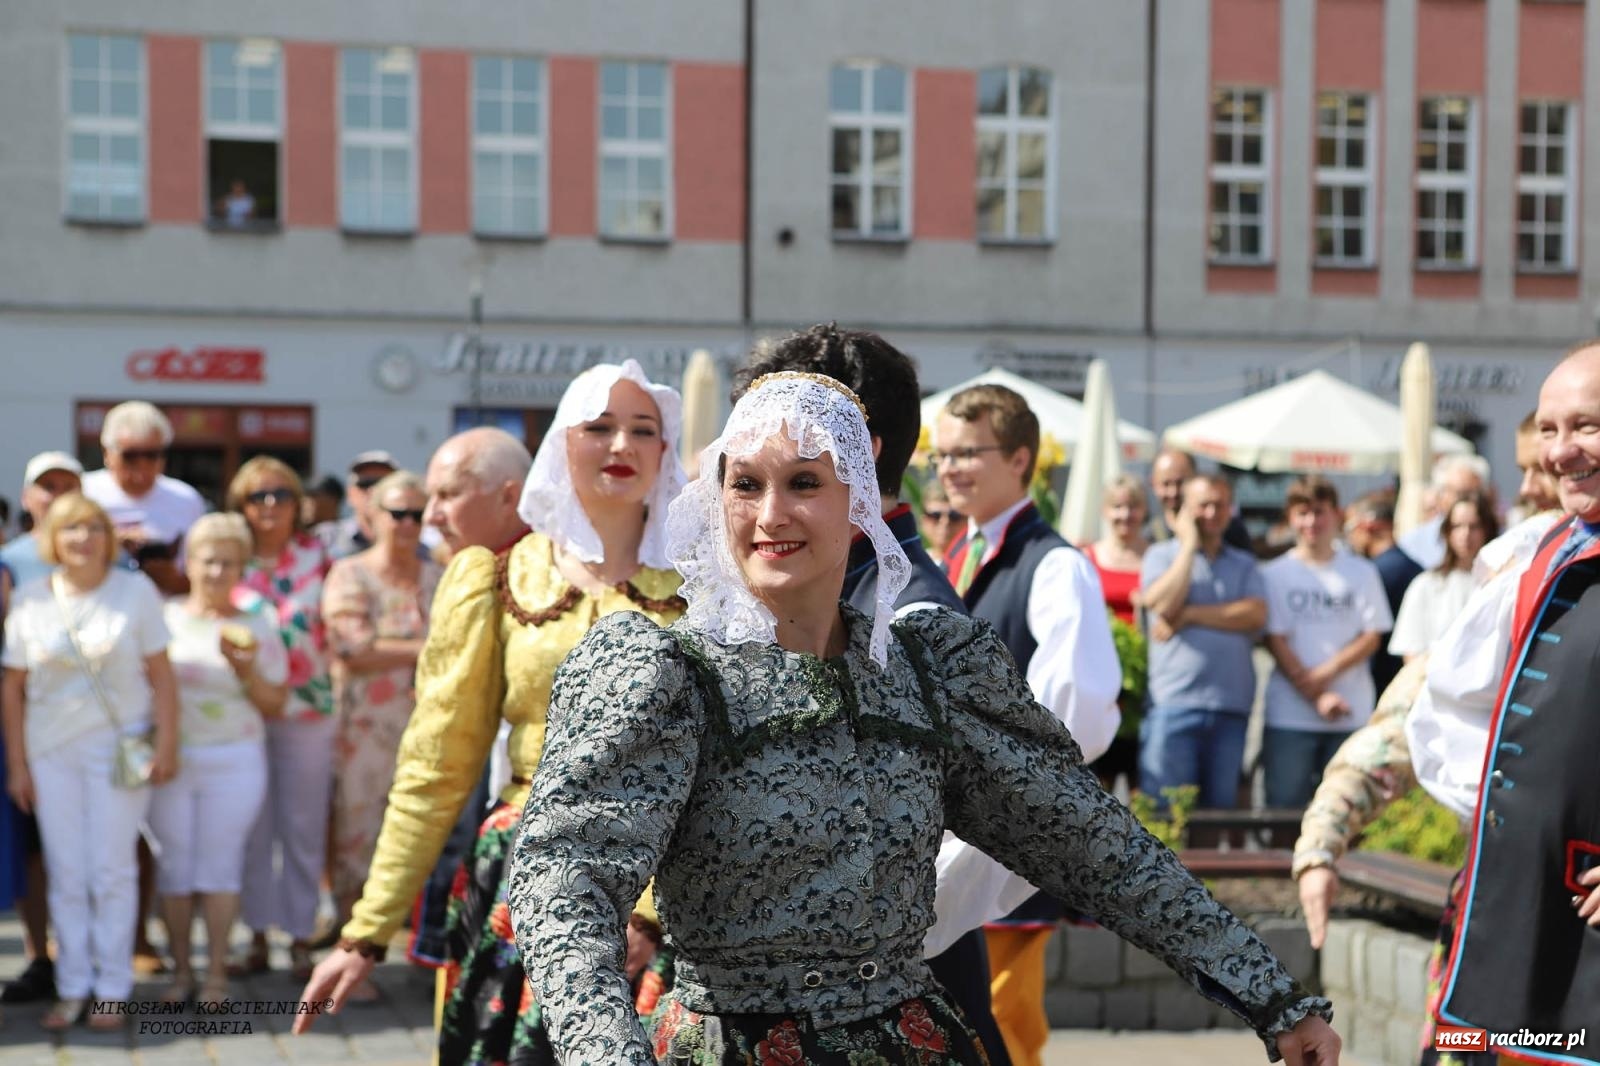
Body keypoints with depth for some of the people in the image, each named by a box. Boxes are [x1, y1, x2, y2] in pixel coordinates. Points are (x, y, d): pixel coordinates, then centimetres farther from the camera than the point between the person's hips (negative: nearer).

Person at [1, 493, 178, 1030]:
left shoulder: (135, 591, -3)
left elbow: (161, 676, -2)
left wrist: (166, 744, -8)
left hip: (120, 745, -2)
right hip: (51, 750, 2)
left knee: (113, 869, -1)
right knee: (66, 872, 5)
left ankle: (112, 989, 8)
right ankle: (72, 989, 13)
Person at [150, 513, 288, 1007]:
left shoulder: (256, 627, 5)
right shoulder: (164, 618, 6)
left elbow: (275, 704, 5)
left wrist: (246, 671, -12)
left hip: (234, 762, -1)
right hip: (171, 760, 1)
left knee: (220, 865, 0)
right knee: (174, 864, 3)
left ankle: (216, 973, 8)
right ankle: (181, 970, 13)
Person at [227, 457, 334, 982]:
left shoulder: (316, 554, 3)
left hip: (307, 706, -1)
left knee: (303, 826, 2)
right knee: (253, 826, 4)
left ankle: (301, 938, 9)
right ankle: (258, 938, 13)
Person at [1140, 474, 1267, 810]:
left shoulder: (1244, 564, 16)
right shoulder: (1161, 555, 9)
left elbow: (1256, 615, -2)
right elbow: (1164, 604, -11)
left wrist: (1190, 615, -7)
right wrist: (1189, 543, -3)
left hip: (1232, 706, 3)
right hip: (1174, 702, -3)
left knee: (1221, 806, 5)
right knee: (1162, 808, -7)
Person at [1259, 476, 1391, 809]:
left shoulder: (1361, 572, 8)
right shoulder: (1275, 574, 4)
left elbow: (1372, 635, 3)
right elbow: (1276, 641, -2)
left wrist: (1326, 673, -12)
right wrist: (1316, 697, -11)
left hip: (1352, 716, 1)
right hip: (1289, 715, -1)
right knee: (1286, 804, -1)